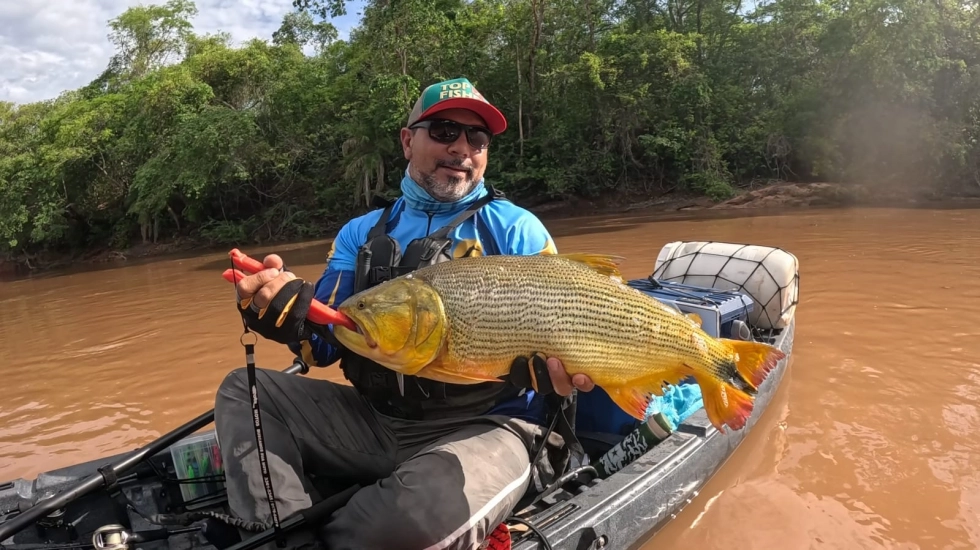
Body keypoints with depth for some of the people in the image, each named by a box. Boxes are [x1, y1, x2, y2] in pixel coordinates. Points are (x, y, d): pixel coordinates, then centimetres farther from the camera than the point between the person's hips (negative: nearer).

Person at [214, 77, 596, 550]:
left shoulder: (516, 229, -1)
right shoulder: (362, 232, 11)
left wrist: (552, 369, -26)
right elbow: (327, 345, 7)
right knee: (243, 391, -2)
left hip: (486, 427, -4)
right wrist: (286, 308, -15)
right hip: (375, 419, 5)